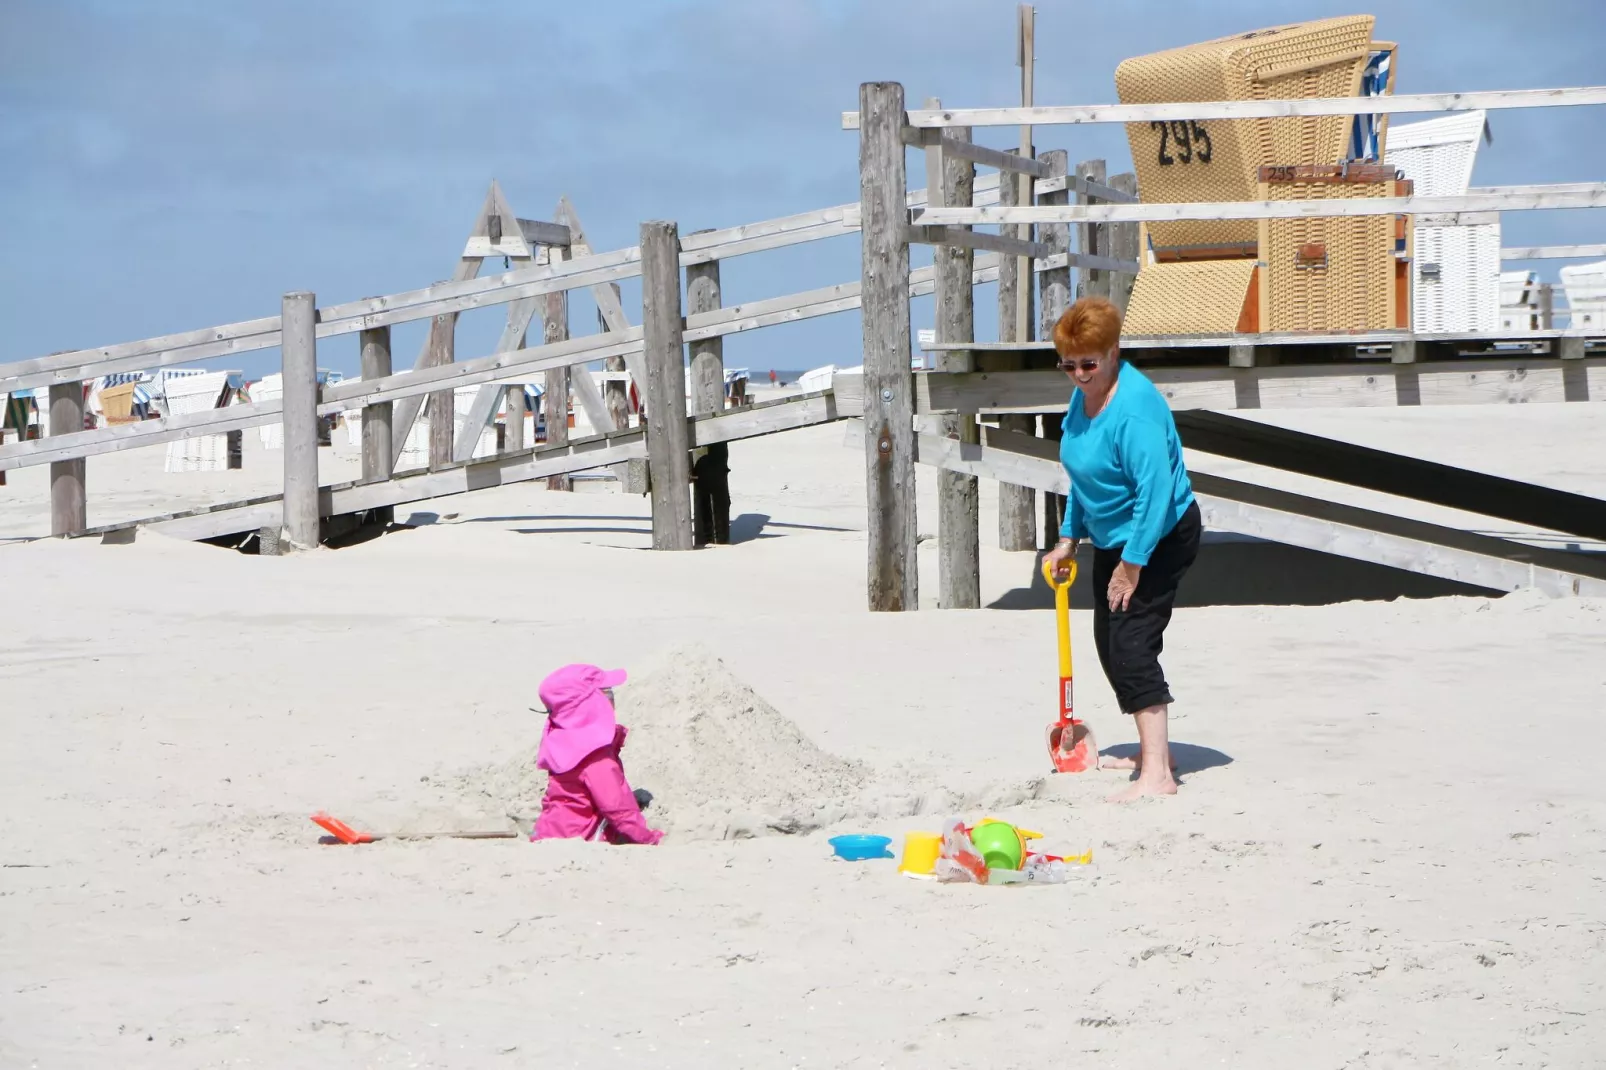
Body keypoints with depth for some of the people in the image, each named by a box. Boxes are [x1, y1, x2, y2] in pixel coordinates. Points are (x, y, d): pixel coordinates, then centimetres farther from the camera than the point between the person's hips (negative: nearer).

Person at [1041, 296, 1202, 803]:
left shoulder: (1134, 407, -27)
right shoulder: (1082, 397, 3)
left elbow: (1155, 489, -31)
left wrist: (1132, 563, -28)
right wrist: (1069, 537, 18)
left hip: (1159, 538, -10)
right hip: (1112, 537, 10)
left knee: (1131, 644, -18)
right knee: (1110, 645, 16)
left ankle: (1156, 776, -22)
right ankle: (1154, 752, 30)